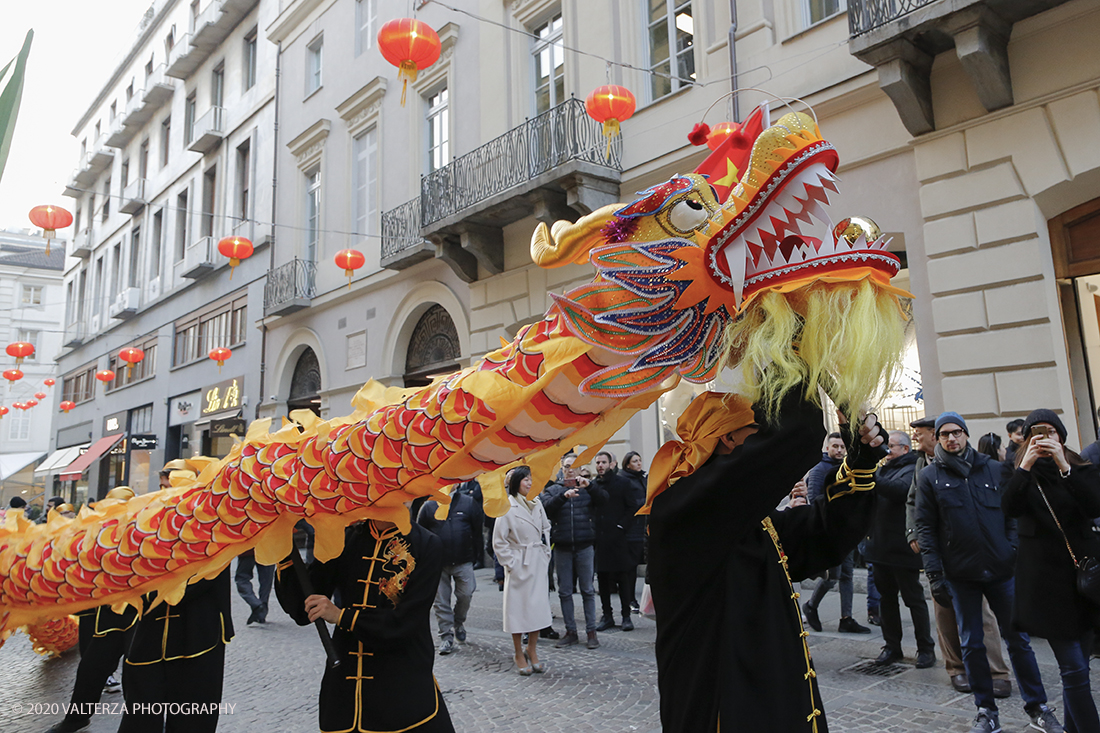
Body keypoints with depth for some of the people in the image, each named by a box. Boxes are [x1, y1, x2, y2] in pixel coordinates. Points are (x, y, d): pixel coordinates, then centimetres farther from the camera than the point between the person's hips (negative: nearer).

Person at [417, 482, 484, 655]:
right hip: (438, 563, 1)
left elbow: (478, 530, 5)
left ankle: (458, 622, 28)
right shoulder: (429, 506, 2)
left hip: (463, 562, 0)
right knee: (441, 601, 5)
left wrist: (477, 555, 3)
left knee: (465, 595, -1)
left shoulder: (469, 503, 2)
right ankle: (446, 636, 16)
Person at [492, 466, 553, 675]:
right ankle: (519, 655, 16)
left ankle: (532, 651, 21)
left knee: (539, 606, 7)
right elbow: (498, 541, -8)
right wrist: (511, 563, -9)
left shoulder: (536, 503, 7)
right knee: (518, 607, 3)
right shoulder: (507, 507, -11)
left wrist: (546, 553, 11)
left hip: (538, 563, 5)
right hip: (519, 564, -5)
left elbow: (546, 528, 19)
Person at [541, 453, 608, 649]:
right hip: (562, 547, 1)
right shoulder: (553, 489, 8)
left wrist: (589, 485, -25)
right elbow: (547, 506, -11)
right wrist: (563, 496, -27)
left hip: (584, 546, -1)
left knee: (588, 590, 3)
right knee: (565, 591, 7)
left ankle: (591, 631, 12)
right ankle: (570, 632, 17)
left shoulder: (587, 488, 7)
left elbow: (604, 499, -10)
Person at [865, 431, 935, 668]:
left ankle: (926, 648, 15)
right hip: (882, 547, 8)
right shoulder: (884, 469, 15)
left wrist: (871, 478, -36)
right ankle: (892, 646, 24)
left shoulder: (911, 471, -10)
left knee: (914, 599, 3)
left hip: (902, 549, -8)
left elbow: (900, 490, -31)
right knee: (886, 599, 14)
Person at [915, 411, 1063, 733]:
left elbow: (1012, 515, 6)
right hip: (960, 575, -1)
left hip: (1002, 570, 1)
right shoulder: (930, 476, 0)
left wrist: (1016, 553, -6)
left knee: (1018, 639, 8)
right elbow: (925, 527, -2)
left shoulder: (995, 470, 4)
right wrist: (935, 574, -7)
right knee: (972, 644, 8)